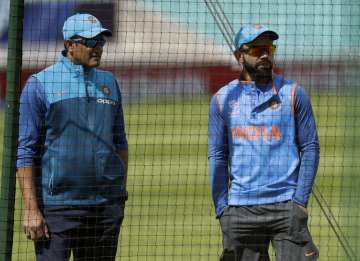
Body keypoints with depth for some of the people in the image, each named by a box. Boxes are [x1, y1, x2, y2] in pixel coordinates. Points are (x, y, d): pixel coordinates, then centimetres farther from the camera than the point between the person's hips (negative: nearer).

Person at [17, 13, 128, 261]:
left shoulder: (108, 82, 13)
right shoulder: (40, 84, -3)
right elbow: (25, 152, -6)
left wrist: (121, 193, 13)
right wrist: (31, 209, -13)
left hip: (106, 204, 5)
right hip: (57, 208, -5)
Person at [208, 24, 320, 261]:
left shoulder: (293, 94, 5)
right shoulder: (223, 99, 10)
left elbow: (310, 148, 3)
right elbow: (217, 157, 10)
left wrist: (300, 201, -6)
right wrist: (222, 209, 2)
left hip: (286, 206, -2)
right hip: (240, 209, 2)